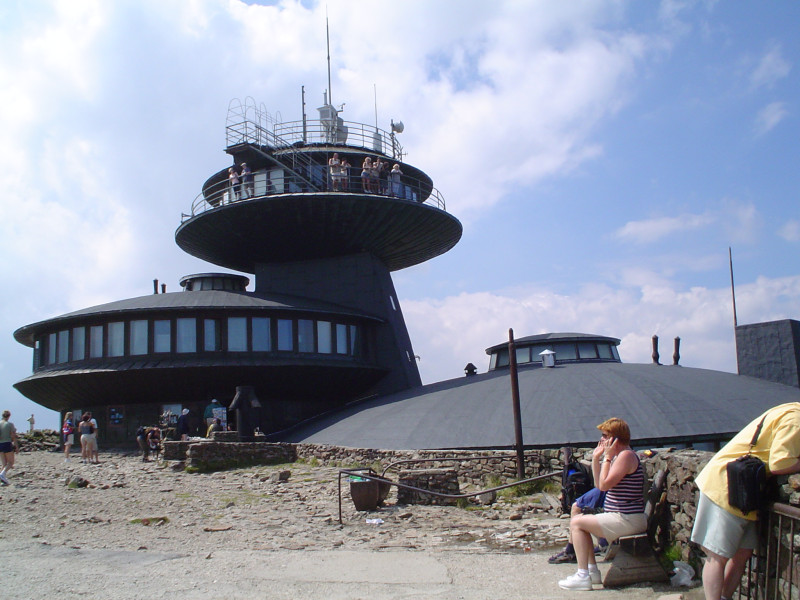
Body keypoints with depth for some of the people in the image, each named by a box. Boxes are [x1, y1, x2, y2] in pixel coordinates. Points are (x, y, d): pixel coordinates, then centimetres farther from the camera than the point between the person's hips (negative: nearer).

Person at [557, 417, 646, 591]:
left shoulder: (626, 455, -16)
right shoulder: (619, 456, 15)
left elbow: (604, 484, -22)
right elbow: (599, 485, 16)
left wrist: (607, 457, -15)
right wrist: (596, 458, 9)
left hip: (627, 520, -11)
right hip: (620, 517, 11)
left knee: (576, 523, -11)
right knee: (580, 520, 17)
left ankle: (583, 576, -10)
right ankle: (592, 570, 17)